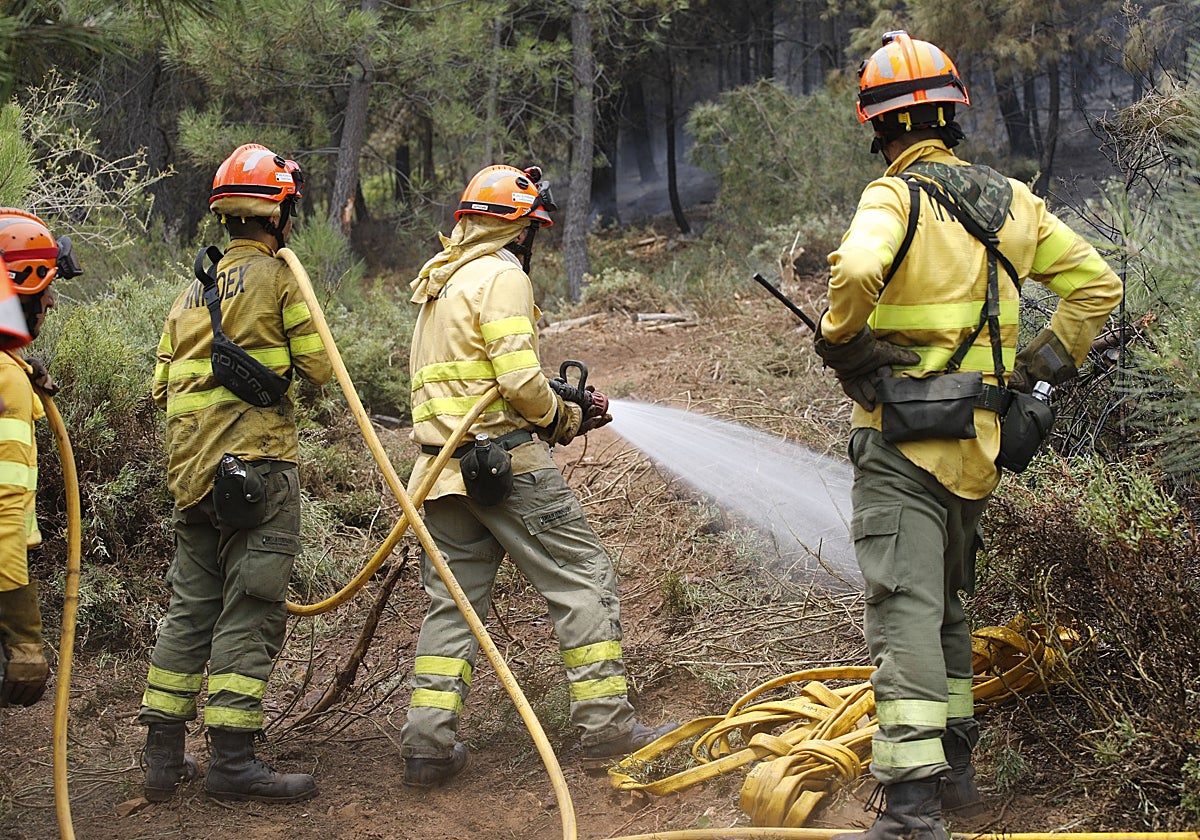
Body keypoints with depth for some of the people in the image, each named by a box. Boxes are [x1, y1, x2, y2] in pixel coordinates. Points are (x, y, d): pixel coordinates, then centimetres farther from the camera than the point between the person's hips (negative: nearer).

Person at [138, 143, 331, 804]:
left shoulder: (192, 292, 16)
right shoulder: (278, 277, -5)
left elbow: (162, 385, 16)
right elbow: (318, 368, -4)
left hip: (191, 471, 7)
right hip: (257, 465, -7)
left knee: (190, 607, 13)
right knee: (249, 613, -5)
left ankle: (163, 756, 15)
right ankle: (231, 760, -7)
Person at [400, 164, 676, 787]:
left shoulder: (436, 283, 21)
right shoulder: (501, 277, -8)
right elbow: (520, 380, -18)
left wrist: (554, 409, 17)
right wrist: (565, 418, 1)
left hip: (442, 465, 8)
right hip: (504, 457, -8)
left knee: (452, 602, 9)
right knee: (584, 581, 0)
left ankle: (429, 743, 3)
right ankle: (606, 725, -2)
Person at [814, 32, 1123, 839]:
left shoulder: (897, 197, -11)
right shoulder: (1010, 201, 10)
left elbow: (857, 268, -32)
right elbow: (1096, 282, 16)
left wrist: (842, 342, -14)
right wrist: (1044, 364, 17)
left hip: (902, 439, -7)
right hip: (978, 440, 7)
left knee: (905, 610, -11)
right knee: (946, 600, 22)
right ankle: (955, 765, 30)